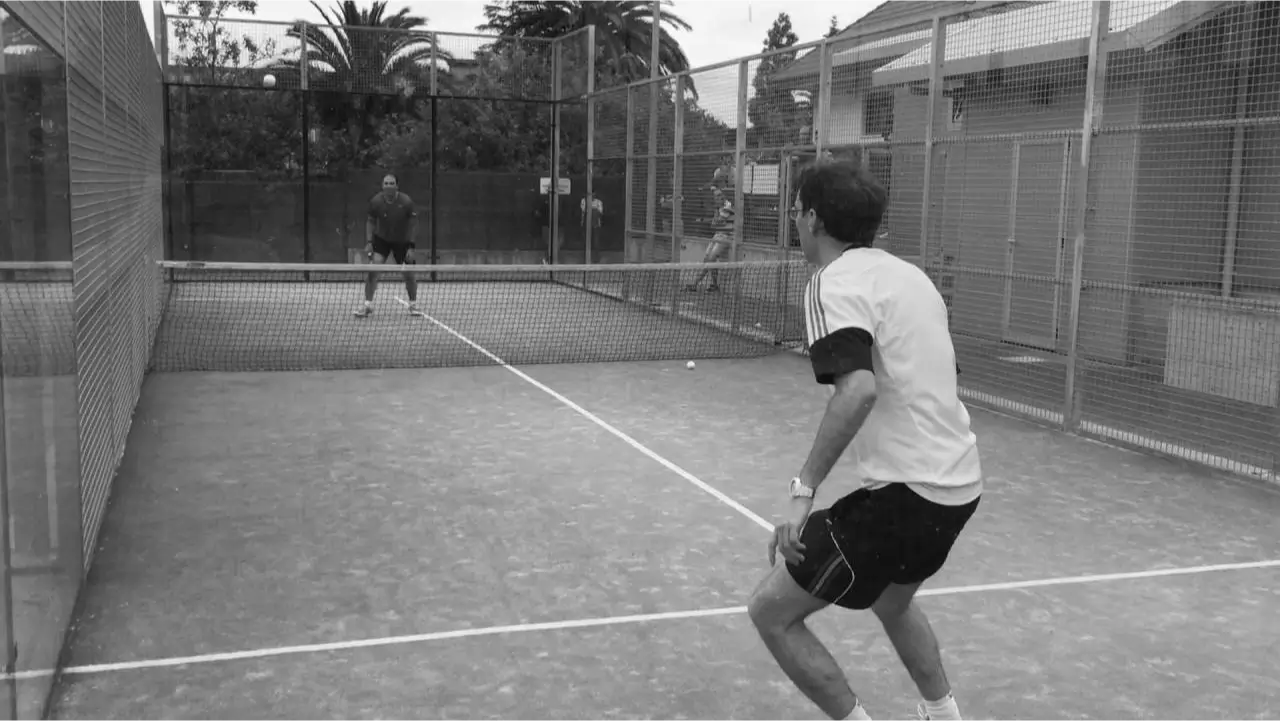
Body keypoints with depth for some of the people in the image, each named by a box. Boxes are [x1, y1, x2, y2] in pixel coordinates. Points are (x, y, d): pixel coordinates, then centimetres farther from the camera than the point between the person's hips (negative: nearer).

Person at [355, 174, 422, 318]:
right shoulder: (375, 201, -15)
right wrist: (369, 242, -10)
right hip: (381, 239, 1)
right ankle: (368, 305, -8)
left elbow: (413, 224, -10)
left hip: (402, 241, 0)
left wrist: (411, 247, -15)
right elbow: (371, 221, 1)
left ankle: (413, 304, 24)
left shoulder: (406, 202, -20)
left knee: (409, 274, 0)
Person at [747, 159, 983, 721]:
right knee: (892, 603, 34)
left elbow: (859, 387, -29)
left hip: (904, 492, -9)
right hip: (960, 483, 10)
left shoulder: (835, 282, -13)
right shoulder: (908, 273, 13)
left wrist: (804, 489, -28)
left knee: (771, 612, 0)